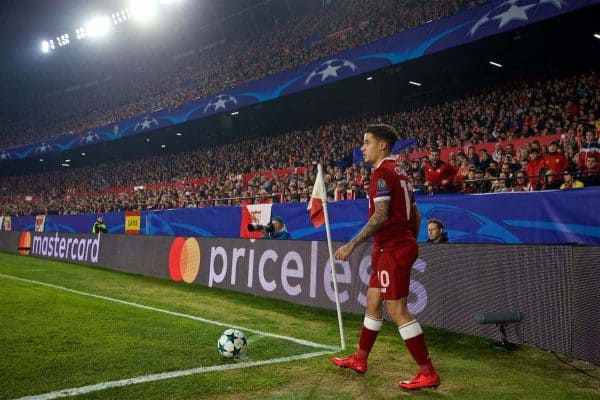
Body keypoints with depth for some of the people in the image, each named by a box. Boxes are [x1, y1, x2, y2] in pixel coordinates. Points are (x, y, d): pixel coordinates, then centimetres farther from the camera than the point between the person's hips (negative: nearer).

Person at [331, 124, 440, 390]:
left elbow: (380, 216, -22)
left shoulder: (382, 172, -13)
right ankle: (359, 360, 29)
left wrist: (352, 245, -19)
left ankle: (428, 373, 3)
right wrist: (409, 244, 24)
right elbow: (415, 215, 17)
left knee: (397, 310, -5)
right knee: (373, 302, 17)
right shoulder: (398, 173, 15)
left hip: (392, 250, -10)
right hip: (401, 246, 10)